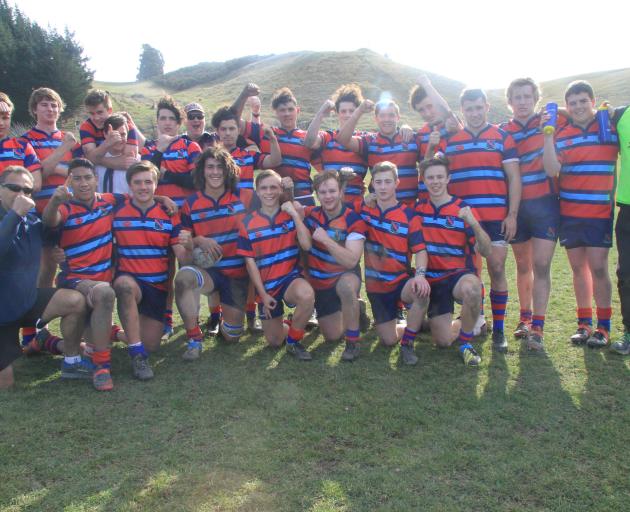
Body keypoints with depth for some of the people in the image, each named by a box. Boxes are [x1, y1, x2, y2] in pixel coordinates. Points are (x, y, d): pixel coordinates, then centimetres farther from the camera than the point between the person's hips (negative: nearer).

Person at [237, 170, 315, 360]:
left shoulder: (292, 215, -1)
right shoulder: (248, 224, -3)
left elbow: (307, 245, -16)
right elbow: (250, 262, -3)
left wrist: (295, 214, -19)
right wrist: (263, 295, -6)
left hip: (291, 277, -1)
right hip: (266, 285, 1)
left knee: (307, 295, -38)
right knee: (274, 341, 6)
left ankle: (294, 341, -11)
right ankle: (295, 327, 42)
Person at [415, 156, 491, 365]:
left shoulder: (463, 209, -5)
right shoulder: (418, 208, 3)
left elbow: (486, 251, -13)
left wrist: (474, 224, -29)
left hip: (458, 275, -2)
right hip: (431, 279, 2)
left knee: (471, 287, -39)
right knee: (443, 341, -4)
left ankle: (465, 342, -13)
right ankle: (460, 322, 33)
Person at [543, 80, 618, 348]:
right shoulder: (561, 135, 6)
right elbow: (552, 170, -8)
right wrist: (547, 134, -14)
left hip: (600, 212, -2)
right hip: (569, 213, 2)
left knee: (598, 268, -4)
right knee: (578, 268, 9)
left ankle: (603, 327, 9)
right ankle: (584, 323, 20)